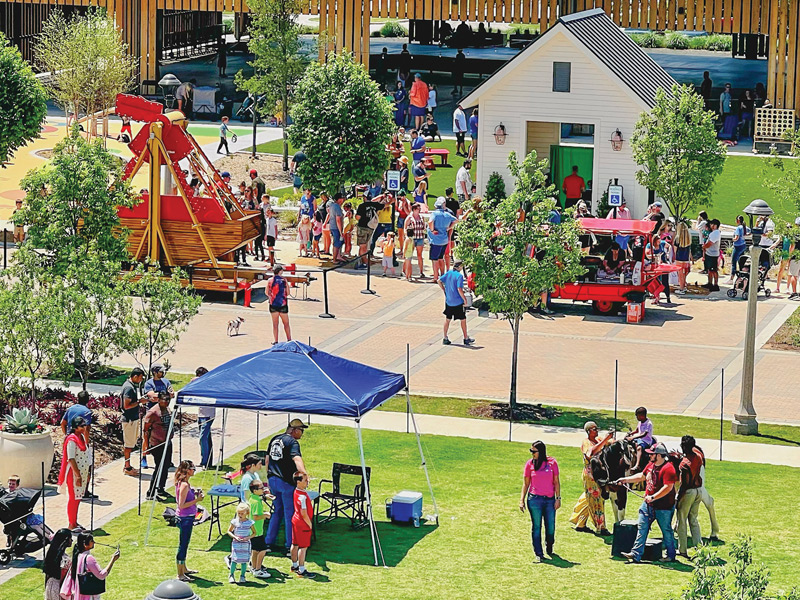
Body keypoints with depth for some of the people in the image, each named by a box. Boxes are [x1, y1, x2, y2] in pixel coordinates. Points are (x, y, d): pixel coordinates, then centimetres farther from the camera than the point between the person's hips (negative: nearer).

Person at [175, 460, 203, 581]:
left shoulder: (184, 483, 8)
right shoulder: (184, 485, -22)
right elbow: (181, 505, -24)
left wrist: (195, 494, 9)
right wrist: (197, 500, -21)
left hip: (187, 517, 10)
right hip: (185, 518, -10)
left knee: (184, 544, 22)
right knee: (183, 545, -3)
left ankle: (184, 569, 36)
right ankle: (181, 574, 4)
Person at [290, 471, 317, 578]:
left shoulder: (296, 492, 5)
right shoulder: (302, 496, -26)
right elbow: (304, 513, -25)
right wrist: (310, 524, -12)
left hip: (296, 521, 10)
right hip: (303, 524, -10)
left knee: (295, 544, 20)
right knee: (303, 547, -3)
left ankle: (294, 565, 34)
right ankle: (302, 570, 1)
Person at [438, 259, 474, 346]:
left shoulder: (448, 273, 3)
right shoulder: (459, 276, -16)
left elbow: (439, 281, 2)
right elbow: (459, 289, -22)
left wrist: (444, 291, 11)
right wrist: (465, 299, -11)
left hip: (448, 301, 6)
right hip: (458, 302, -6)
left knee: (447, 319, 15)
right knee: (463, 320, 6)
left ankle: (445, 338, 17)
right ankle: (466, 339, 13)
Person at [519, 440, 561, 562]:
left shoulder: (552, 463, 2)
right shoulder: (530, 464, 2)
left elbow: (556, 482, 6)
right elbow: (526, 483, 7)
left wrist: (558, 498, 2)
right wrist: (522, 499, 2)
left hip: (550, 499, 1)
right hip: (534, 499, -1)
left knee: (551, 527, 5)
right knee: (536, 527, 0)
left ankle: (549, 549, 31)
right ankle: (538, 554, 6)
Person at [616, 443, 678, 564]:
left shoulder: (668, 468, -20)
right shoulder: (651, 465, 8)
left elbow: (668, 487, -27)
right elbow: (642, 476, 24)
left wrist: (653, 497, -29)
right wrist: (625, 480, 21)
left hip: (663, 507, -8)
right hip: (648, 504, 8)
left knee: (666, 530, 5)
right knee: (642, 528, 4)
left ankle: (671, 556, 19)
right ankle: (636, 554, 3)